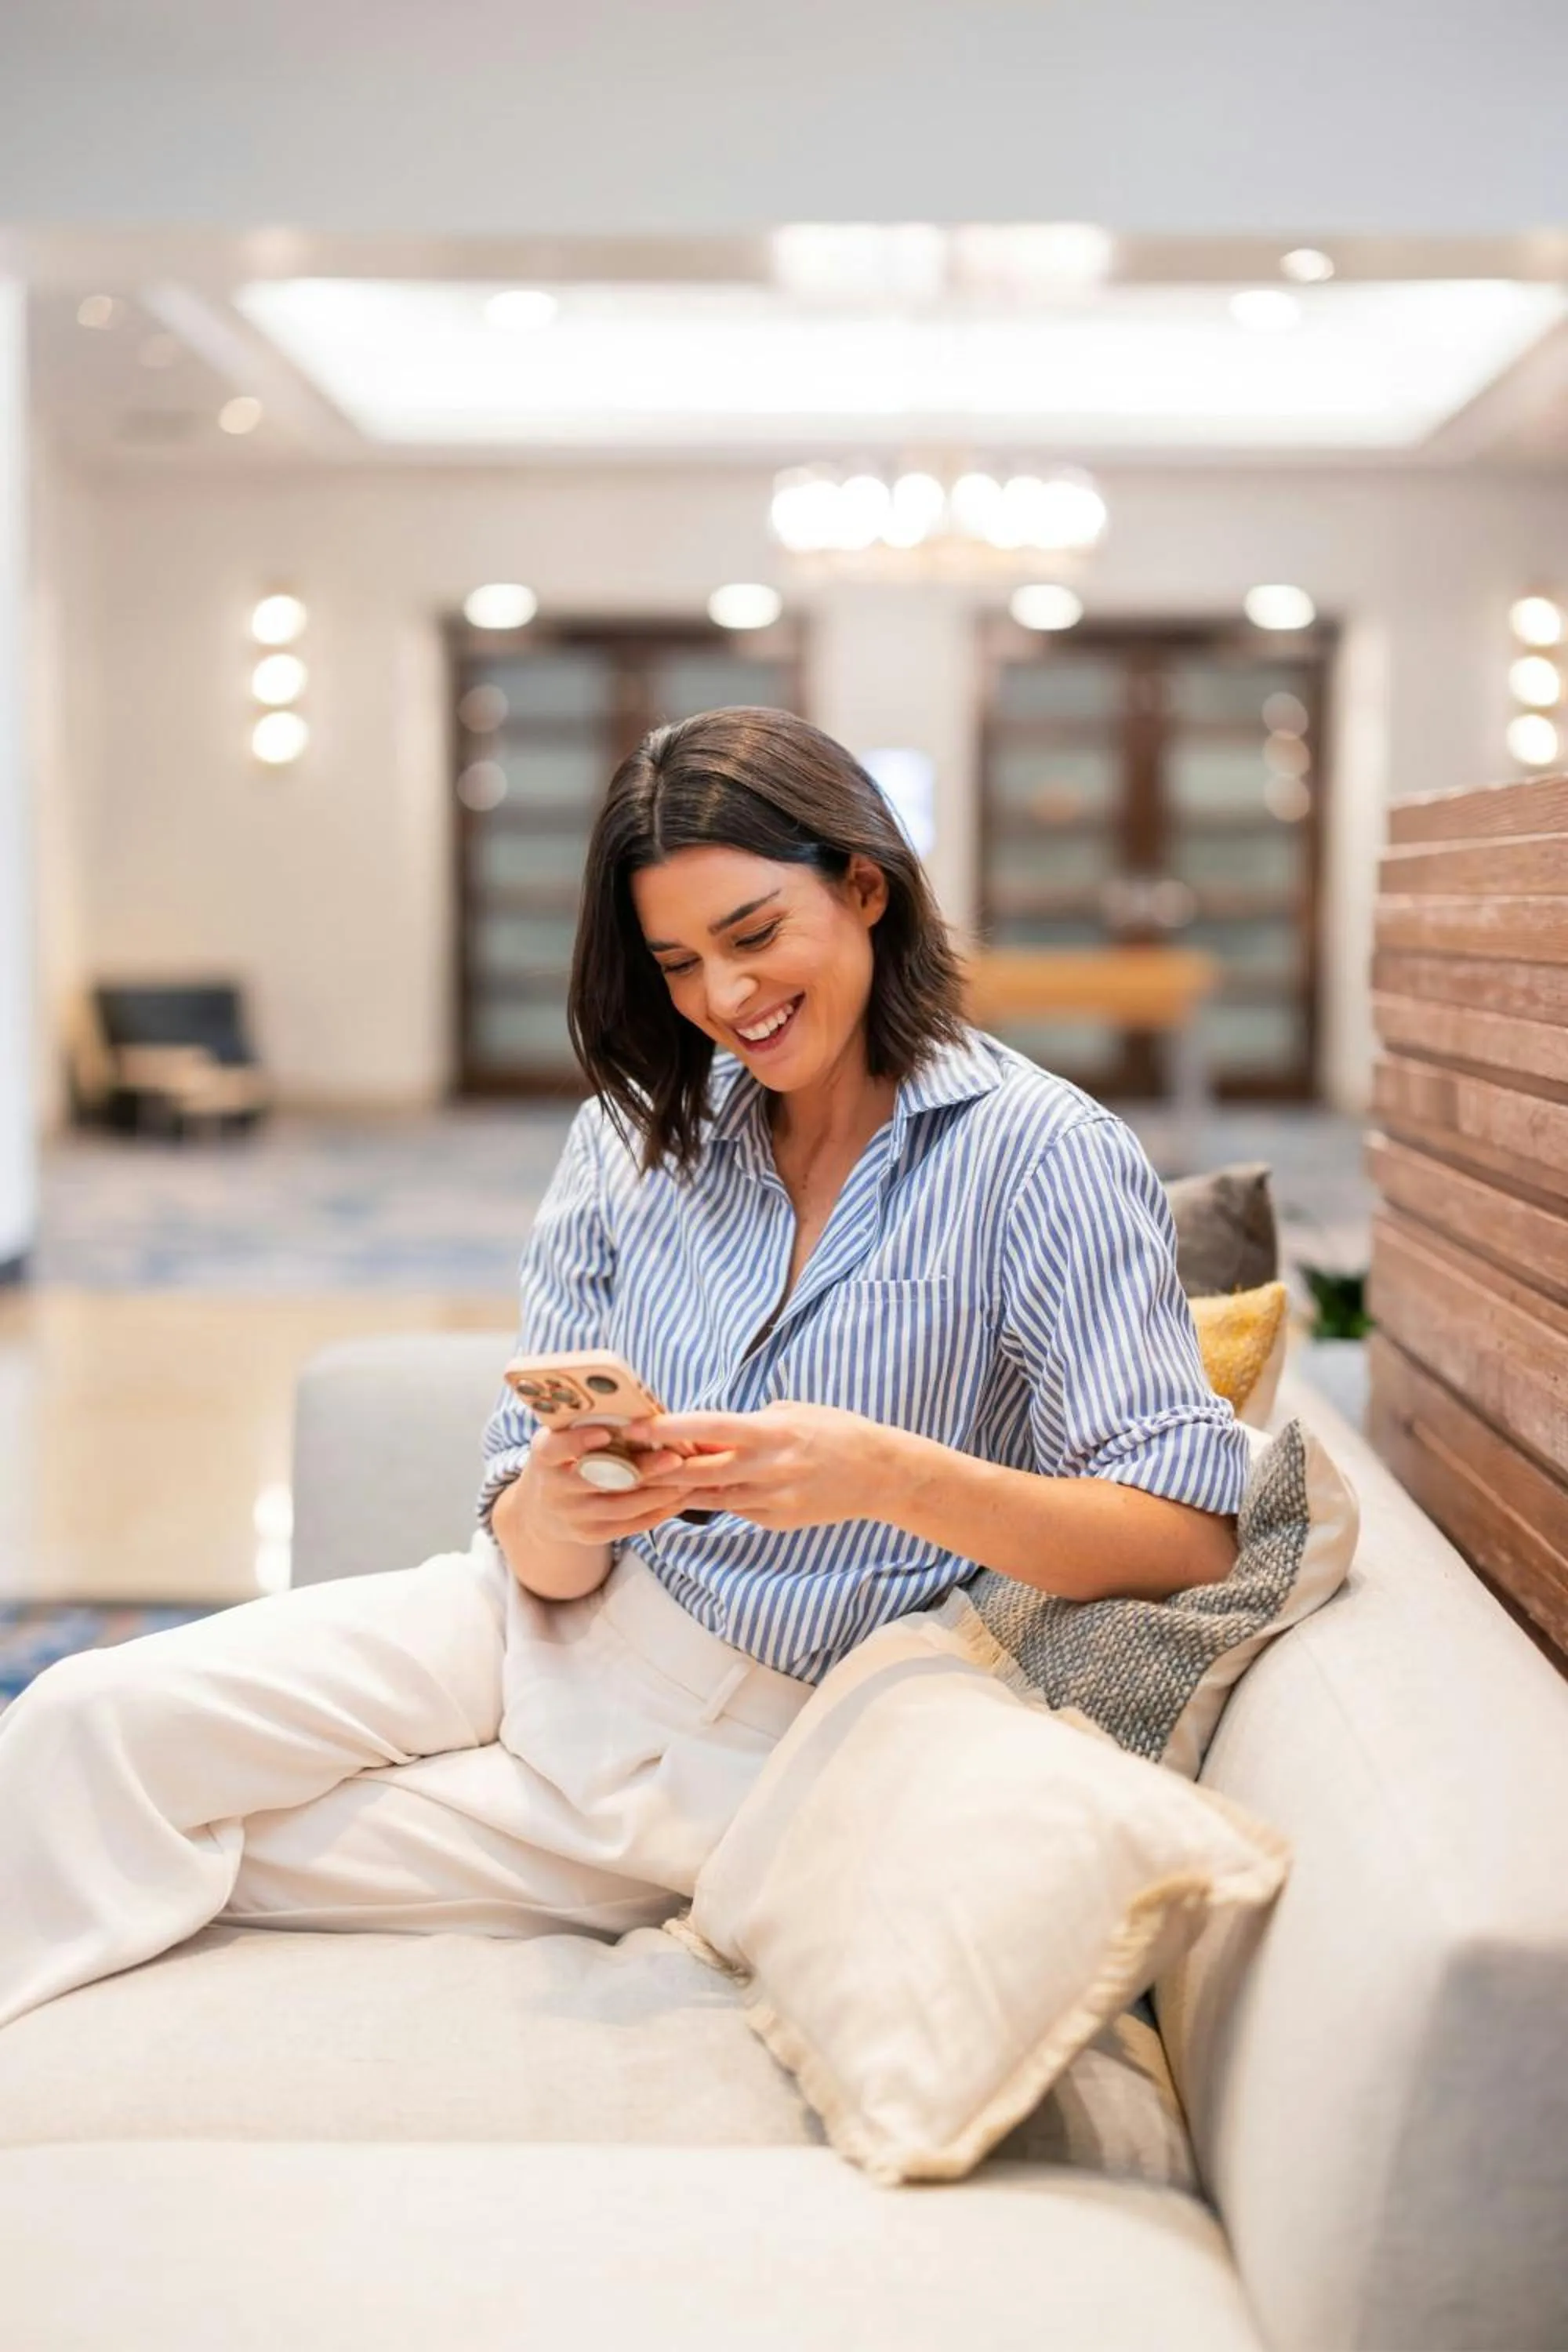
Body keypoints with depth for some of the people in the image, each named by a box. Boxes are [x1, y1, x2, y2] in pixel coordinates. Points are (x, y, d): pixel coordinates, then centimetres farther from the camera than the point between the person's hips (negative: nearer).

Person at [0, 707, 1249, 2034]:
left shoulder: (1043, 1156, -11)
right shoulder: (632, 1140, 4)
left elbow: (1189, 1539, -18)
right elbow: (544, 1565, 1)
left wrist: (893, 1476, -33)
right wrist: (552, 1513, -24)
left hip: (773, 1736, -4)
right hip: (563, 1627, 4)